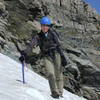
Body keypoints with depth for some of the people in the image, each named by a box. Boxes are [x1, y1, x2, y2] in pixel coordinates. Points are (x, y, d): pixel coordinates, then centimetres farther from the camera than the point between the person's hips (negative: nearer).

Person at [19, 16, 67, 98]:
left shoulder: (53, 34, 4)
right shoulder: (38, 37, 5)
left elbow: (59, 46, 6)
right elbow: (31, 46, -7)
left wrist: (63, 57, 2)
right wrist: (24, 54, -22)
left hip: (56, 54, 0)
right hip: (47, 57, 0)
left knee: (59, 75, -2)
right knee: (51, 74, -18)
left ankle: (60, 93, 6)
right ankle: (55, 93, -16)